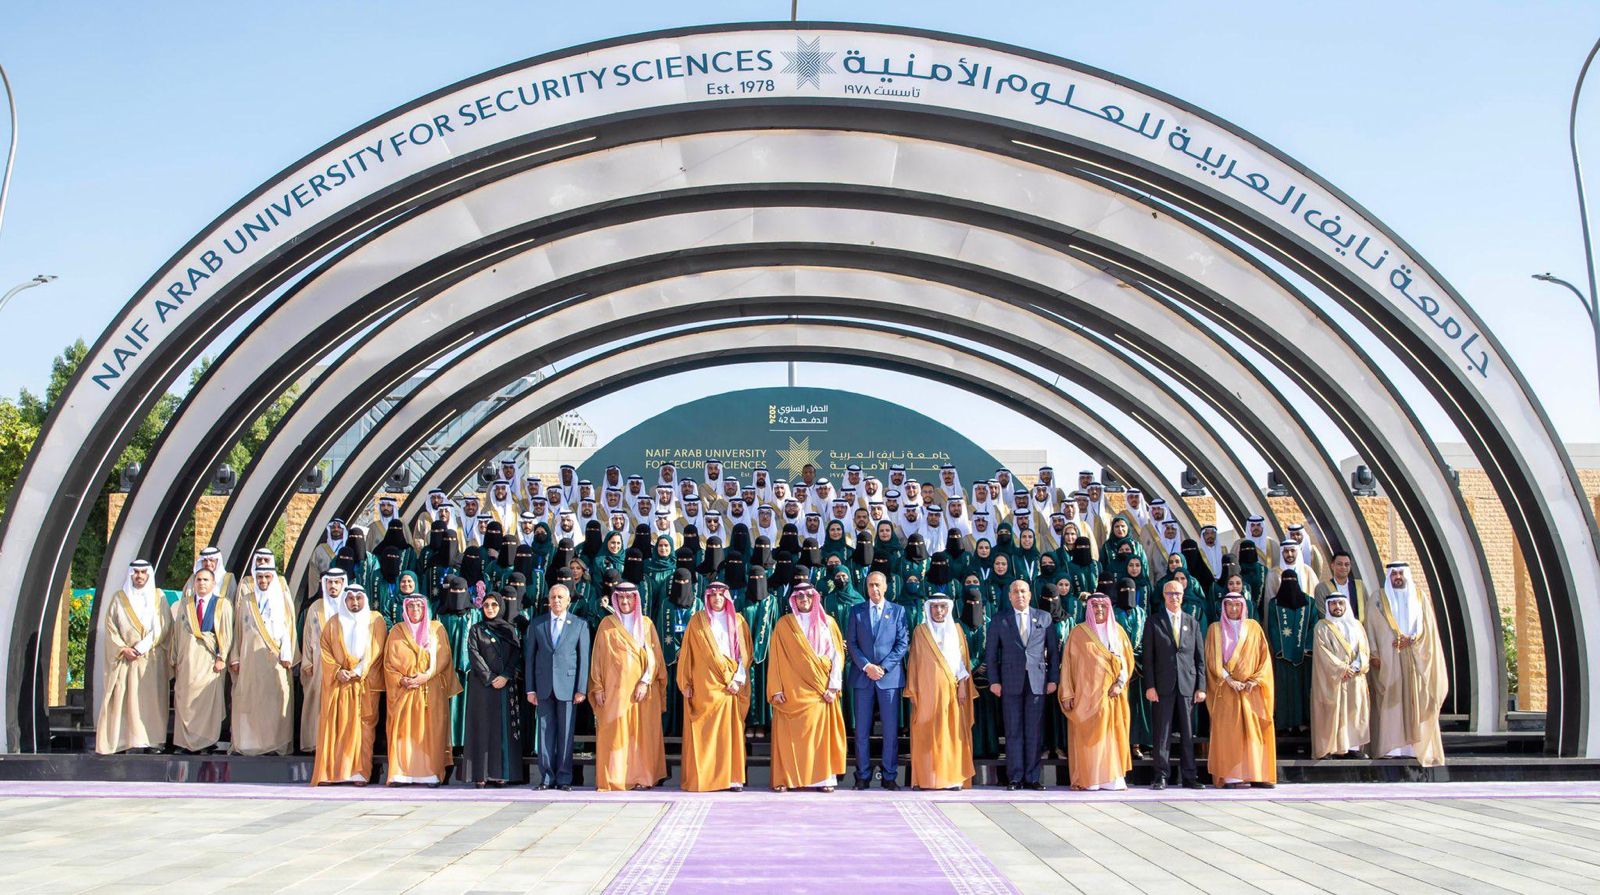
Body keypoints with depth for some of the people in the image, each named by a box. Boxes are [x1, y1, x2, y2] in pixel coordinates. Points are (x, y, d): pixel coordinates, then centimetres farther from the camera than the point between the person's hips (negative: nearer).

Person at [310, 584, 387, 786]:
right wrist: (337, 670, -9)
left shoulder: (375, 620, 7)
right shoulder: (334, 622, 12)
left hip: (365, 683, -1)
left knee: (363, 725, -5)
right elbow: (324, 649, 6)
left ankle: (360, 772, -4)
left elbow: (376, 650, 0)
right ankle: (329, 772, -2)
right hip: (336, 683, 1)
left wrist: (358, 671, -11)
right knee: (333, 725, -4)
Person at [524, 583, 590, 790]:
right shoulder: (536, 624, 9)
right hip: (544, 686, 1)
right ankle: (546, 777, 10)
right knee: (545, 732, 3)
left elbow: (584, 658, 2)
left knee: (565, 733, 1)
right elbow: (529, 657, 8)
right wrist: (530, 689, 2)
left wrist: (581, 689, -4)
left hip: (568, 686, -1)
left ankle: (564, 778, 7)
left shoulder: (580, 625, 5)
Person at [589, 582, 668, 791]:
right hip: (615, 686, -1)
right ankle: (612, 780, -4)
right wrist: (598, 687, -1)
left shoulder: (646, 624, 10)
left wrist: (645, 681, -9)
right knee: (613, 732, -6)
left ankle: (641, 778, 4)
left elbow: (653, 655, 4)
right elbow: (598, 656, 7)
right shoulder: (607, 624, 9)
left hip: (643, 688, 1)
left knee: (642, 732, -1)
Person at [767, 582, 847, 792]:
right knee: (789, 734, -4)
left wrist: (833, 686, -4)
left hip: (820, 690, 1)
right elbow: (776, 658, 3)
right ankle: (785, 778, -1)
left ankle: (822, 778, 2)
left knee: (820, 733, -2)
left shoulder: (827, 623, 10)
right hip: (792, 690, -1)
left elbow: (837, 654, 6)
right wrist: (776, 689, -5)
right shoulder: (784, 624, 7)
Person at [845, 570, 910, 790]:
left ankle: (890, 776, 6)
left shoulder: (898, 611, 8)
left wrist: (883, 667, -9)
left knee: (891, 729, -1)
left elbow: (903, 643, 1)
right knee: (862, 730, 2)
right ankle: (863, 776, 8)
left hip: (890, 676, -1)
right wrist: (866, 666, -10)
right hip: (862, 676, 1)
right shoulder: (856, 611, 10)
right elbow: (851, 642, 4)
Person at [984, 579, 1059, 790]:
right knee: (1013, 731, 1)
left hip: (1037, 681, 1)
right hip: (1011, 682, -1)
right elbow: (991, 652, 6)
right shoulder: (999, 619, 7)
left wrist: (1053, 678, 2)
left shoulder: (1044, 618, 9)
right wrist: (994, 680, -1)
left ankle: (1032, 777, 9)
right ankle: (1015, 777, 7)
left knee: (1034, 731, 2)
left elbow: (1053, 650, 10)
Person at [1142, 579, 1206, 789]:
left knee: (1188, 733, 4)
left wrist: (1201, 687, 3)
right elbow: (1148, 656, 1)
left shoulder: (1192, 622, 13)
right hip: (1163, 685, -2)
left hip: (1187, 685, 2)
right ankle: (1161, 776, 5)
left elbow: (1200, 657, 10)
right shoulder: (1153, 621, 5)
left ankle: (1190, 776, 10)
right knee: (1162, 734, 0)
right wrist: (1149, 686, -7)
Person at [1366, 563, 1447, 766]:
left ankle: (1415, 746, 0)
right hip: (1387, 659, -2)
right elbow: (1371, 627, 2)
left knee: (1415, 701, -1)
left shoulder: (1419, 599, 13)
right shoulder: (1379, 599, 7)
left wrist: (1412, 639, -10)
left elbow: (1428, 627, 7)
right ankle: (1390, 747, -8)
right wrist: (1374, 654, -8)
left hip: (1414, 659, 2)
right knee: (1390, 701, -6)